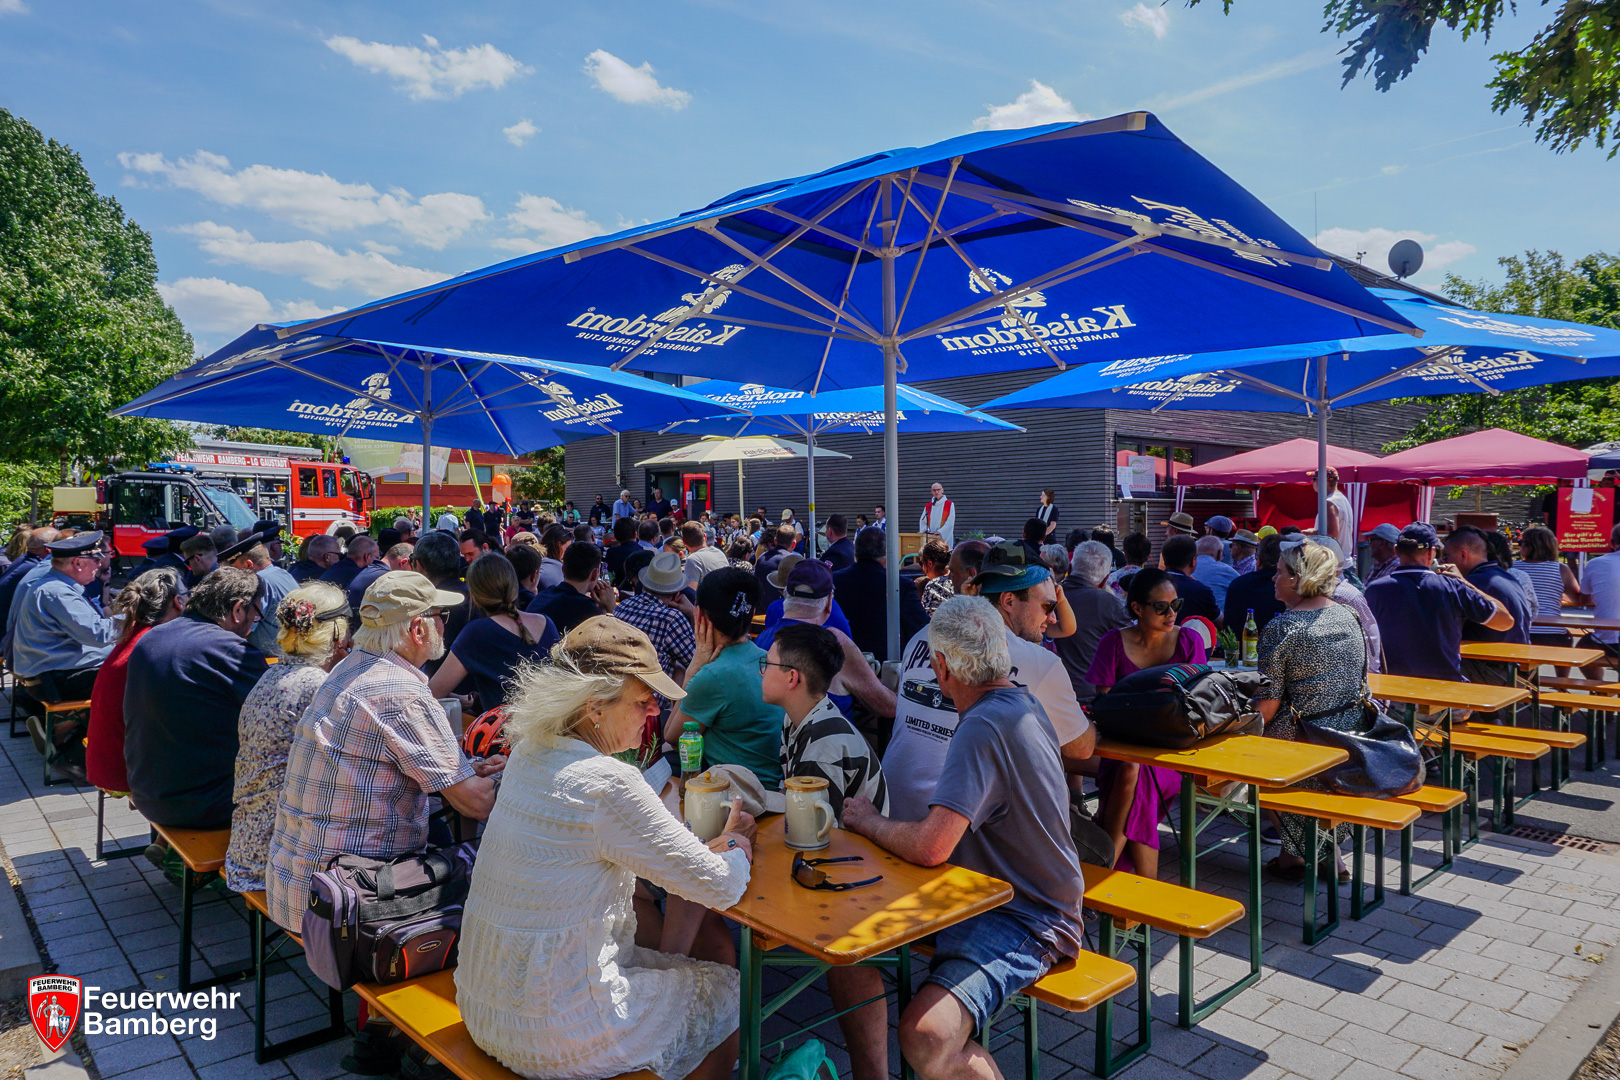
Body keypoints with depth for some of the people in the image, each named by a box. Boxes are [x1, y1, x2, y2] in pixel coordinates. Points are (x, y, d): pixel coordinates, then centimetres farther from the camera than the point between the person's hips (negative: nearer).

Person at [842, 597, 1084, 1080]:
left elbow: (930, 847, -31)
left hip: (1026, 922, -10)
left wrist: (868, 821, -12)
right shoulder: (1021, 702, 7)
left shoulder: (984, 727, -25)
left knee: (926, 1036, -33)